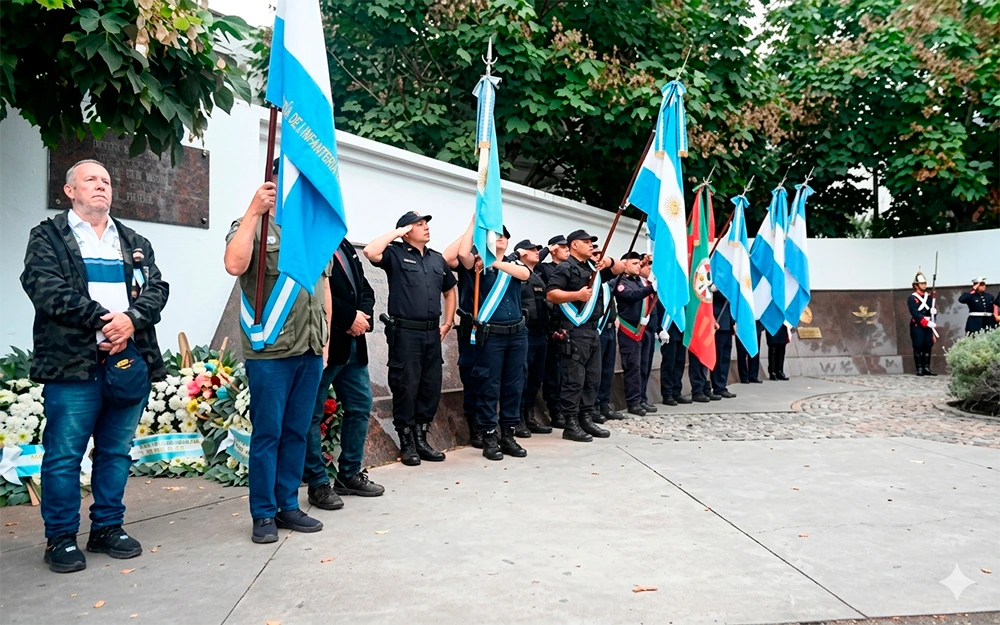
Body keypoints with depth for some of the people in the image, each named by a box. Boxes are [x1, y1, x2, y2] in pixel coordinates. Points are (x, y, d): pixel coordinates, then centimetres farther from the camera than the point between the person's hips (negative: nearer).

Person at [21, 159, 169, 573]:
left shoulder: (135, 243, 20)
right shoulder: (48, 237, 7)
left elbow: (156, 288, 7)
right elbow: (45, 287, -9)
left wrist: (132, 319, -13)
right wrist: (102, 320, -16)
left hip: (131, 360, 4)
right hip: (73, 362, -4)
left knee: (117, 451, 9)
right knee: (64, 454, -2)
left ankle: (108, 527, 21)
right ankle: (61, 537, 10)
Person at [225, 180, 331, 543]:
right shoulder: (250, 227, -1)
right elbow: (234, 265, -23)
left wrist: (325, 339, 14)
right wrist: (254, 211, -22)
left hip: (310, 351, 6)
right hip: (269, 351, -5)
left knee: (297, 432, 11)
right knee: (267, 433, 1)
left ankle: (288, 507, 22)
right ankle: (263, 515, 12)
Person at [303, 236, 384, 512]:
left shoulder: (345, 246, 17)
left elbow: (365, 288, 15)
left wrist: (363, 314, -5)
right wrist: (350, 316, -16)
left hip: (353, 344, 9)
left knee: (360, 406, 13)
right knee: (312, 415, 1)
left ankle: (350, 474, 26)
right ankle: (318, 484, 10)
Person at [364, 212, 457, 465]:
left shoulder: (437, 259, 16)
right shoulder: (396, 254, -2)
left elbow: (450, 290, 26)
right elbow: (370, 251, -22)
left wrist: (448, 323, 16)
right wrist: (396, 232, -11)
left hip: (432, 333, 6)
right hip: (405, 332, -6)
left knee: (431, 388, 8)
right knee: (406, 388, -1)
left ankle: (421, 439, 20)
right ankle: (407, 444, 9)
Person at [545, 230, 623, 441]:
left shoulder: (593, 267, 18)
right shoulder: (565, 268, -6)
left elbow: (619, 270, 24)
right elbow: (550, 294, -16)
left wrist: (609, 261, 2)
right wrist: (577, 294, -22)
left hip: (592, 330, 9)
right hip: (574, 331, -9)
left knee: (593, 378, 11)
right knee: (574, 380, -7)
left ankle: (586, 420, 18)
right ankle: (571, 425, -2)